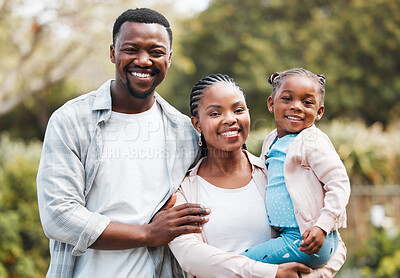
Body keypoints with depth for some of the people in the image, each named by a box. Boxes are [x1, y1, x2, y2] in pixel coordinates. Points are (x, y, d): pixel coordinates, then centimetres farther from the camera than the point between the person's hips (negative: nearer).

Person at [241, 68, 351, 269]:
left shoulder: (312, 141, -12)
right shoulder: (271, 142, 14)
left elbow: (339, 184, -16)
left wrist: (322, 226, -22)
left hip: (309, 240, -9)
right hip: (287, 236, 9)